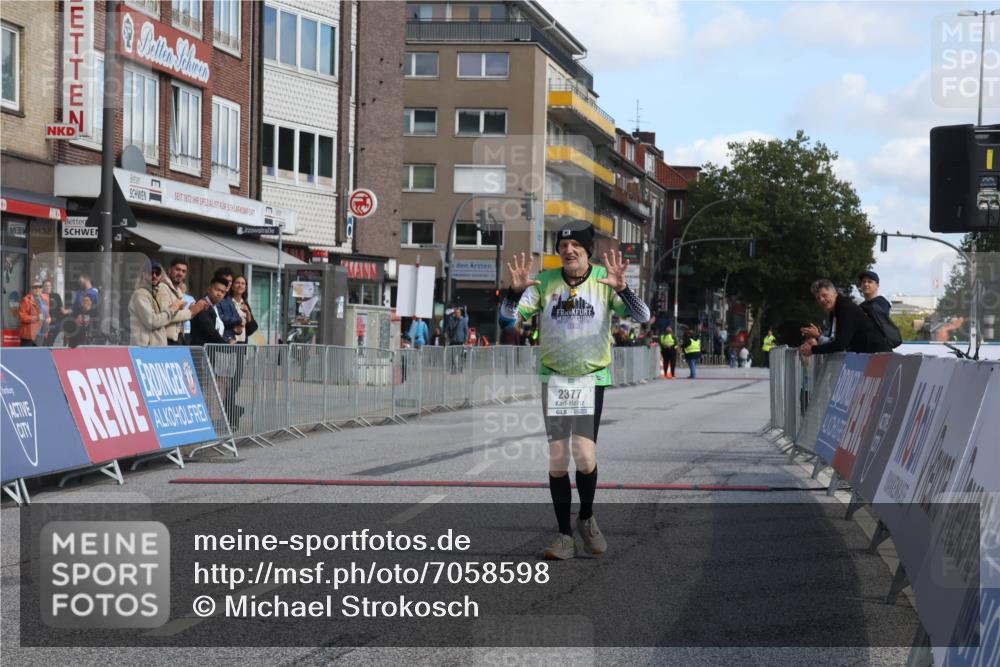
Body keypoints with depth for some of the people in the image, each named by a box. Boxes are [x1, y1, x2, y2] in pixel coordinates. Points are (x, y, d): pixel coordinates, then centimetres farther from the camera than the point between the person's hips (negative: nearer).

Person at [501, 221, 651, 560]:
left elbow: (642, 316, -15)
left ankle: (587, 519, 15)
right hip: (553, 378, 2)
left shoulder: (604, 279, -5)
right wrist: (516, 289, -26)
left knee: (585, 456, -12)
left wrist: (621, 288, -34)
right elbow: (508, 316, -5)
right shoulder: (544, 281, 0)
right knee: (557, 459, 1)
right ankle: (564, 534, 13)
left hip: (592, 379, -2)